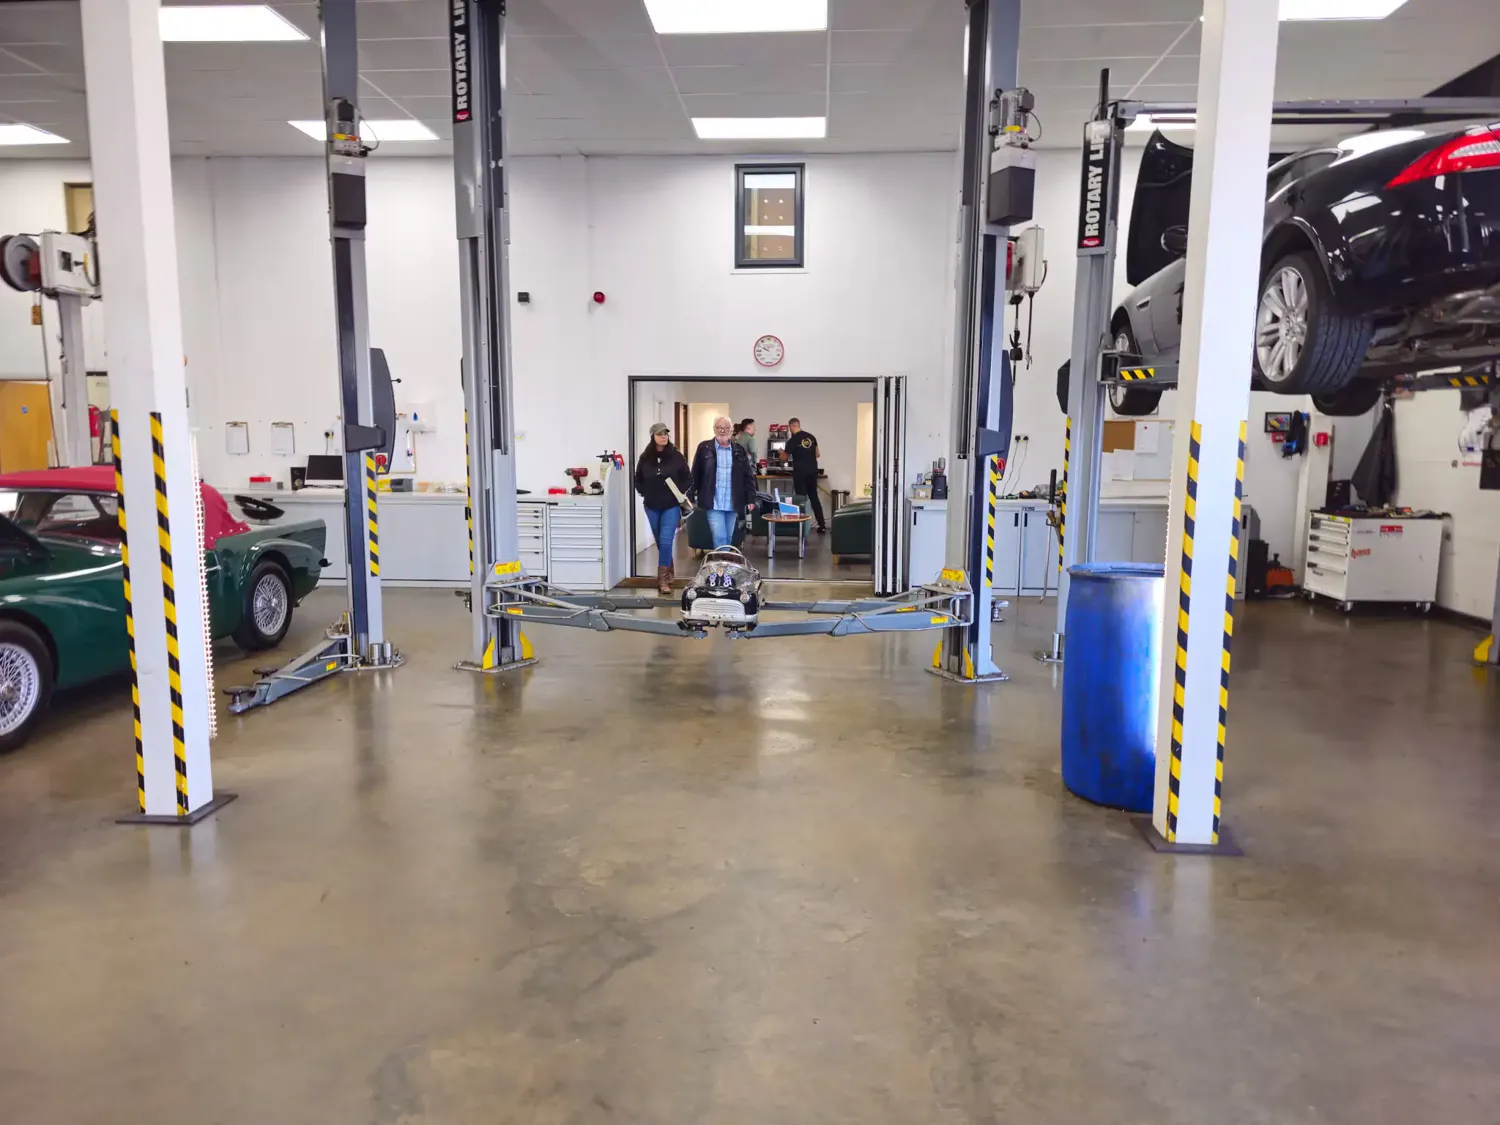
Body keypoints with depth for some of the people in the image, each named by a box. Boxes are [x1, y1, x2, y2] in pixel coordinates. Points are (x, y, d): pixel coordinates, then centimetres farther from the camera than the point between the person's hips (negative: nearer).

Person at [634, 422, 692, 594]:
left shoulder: (676, 456, -6)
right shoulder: (645, 457, -1)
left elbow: (688, 479, 0)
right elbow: (638, 479, 11)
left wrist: (681, 494, -10)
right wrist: (645, 494, 0)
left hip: (672, 506, -3)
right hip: (652, 506, 3)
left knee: (666, 541, -12)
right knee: (659, 542, 14)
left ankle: (663, 579, -8)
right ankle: (669, 571, 32)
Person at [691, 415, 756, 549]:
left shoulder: (739, 450, 7)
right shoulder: (704, 448, 1)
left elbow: (748, 476, 7)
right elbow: (695, 474, 3)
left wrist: (751, 499, 1)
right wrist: (691, 497, 2)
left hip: (733, 504, 3)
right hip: (713, 503, -3)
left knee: (728, 538, 10)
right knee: (719, 537, -10)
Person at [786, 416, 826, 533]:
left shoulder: (792, 440, -9)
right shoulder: (811, 437, 7)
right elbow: (817, 454, 14)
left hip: (800, 472, -5)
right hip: (812, 471, 5)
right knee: (814, 497, 11)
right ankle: (822, 525, 9)